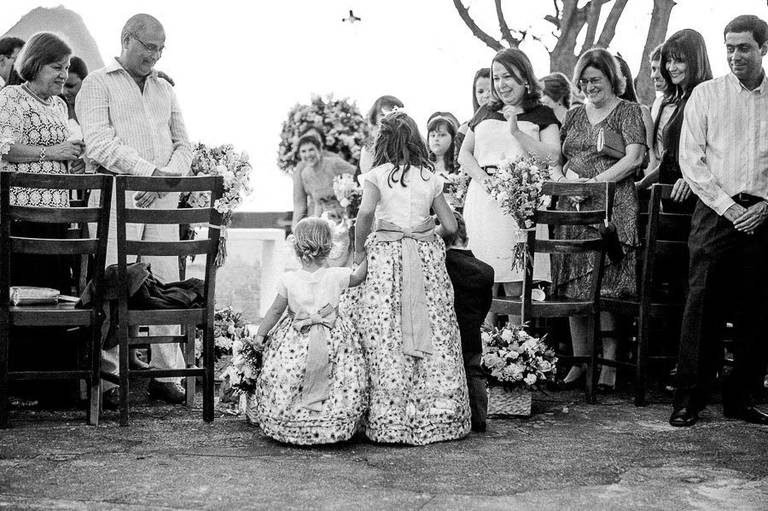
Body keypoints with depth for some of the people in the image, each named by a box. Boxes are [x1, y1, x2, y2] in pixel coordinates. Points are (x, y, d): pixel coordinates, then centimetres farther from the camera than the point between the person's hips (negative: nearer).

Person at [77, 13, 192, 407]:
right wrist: (151, 171, -15)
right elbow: (100, 144, -8)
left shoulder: (165, 90, 22)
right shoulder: (98, 83, 5)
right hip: (117, 193, -5)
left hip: (162, 197, 5)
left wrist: (168, 175, -3)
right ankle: (110, 378, -2)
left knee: (167, 283, 1)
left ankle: (166, 374, 7)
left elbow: (183, 144, 18)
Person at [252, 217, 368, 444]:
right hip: (333, 339, 0)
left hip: (295, 341, 0)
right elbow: (358, 277, 10)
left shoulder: (289, 280, -8)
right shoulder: (337, 276, -8)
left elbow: (276, 310, 0)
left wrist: (261, 332, 12)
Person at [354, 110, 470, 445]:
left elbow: (366, 212, -14)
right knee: (435, 337, 6)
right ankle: (436, 415, 10)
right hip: (427, 254, 3)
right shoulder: (430, 178, 12)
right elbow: (450, 226, 11)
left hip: (387, 253, -3)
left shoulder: (377, 175, 3)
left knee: (386, 341, -1)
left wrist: (359, 250, -3)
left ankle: (390, 422, -1)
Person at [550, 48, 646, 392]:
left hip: (612, 206, -5)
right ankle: (579, 361, 8)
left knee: (604, 288, -8)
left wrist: (594, 182, -14)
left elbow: (634, 158, -7)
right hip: (573, 208, 5)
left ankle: (609, 363, -1)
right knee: (573, 287, 1)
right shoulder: (574, 115, 19)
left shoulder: (628, 111, 4)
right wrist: (559, 177, -3)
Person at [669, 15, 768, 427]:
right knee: (702, 307, -4)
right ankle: (689, 401, 2)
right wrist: (727, 206, -8)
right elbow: (691, 158, 1)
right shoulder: (706, 94, 7)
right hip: (716, 211, -1)